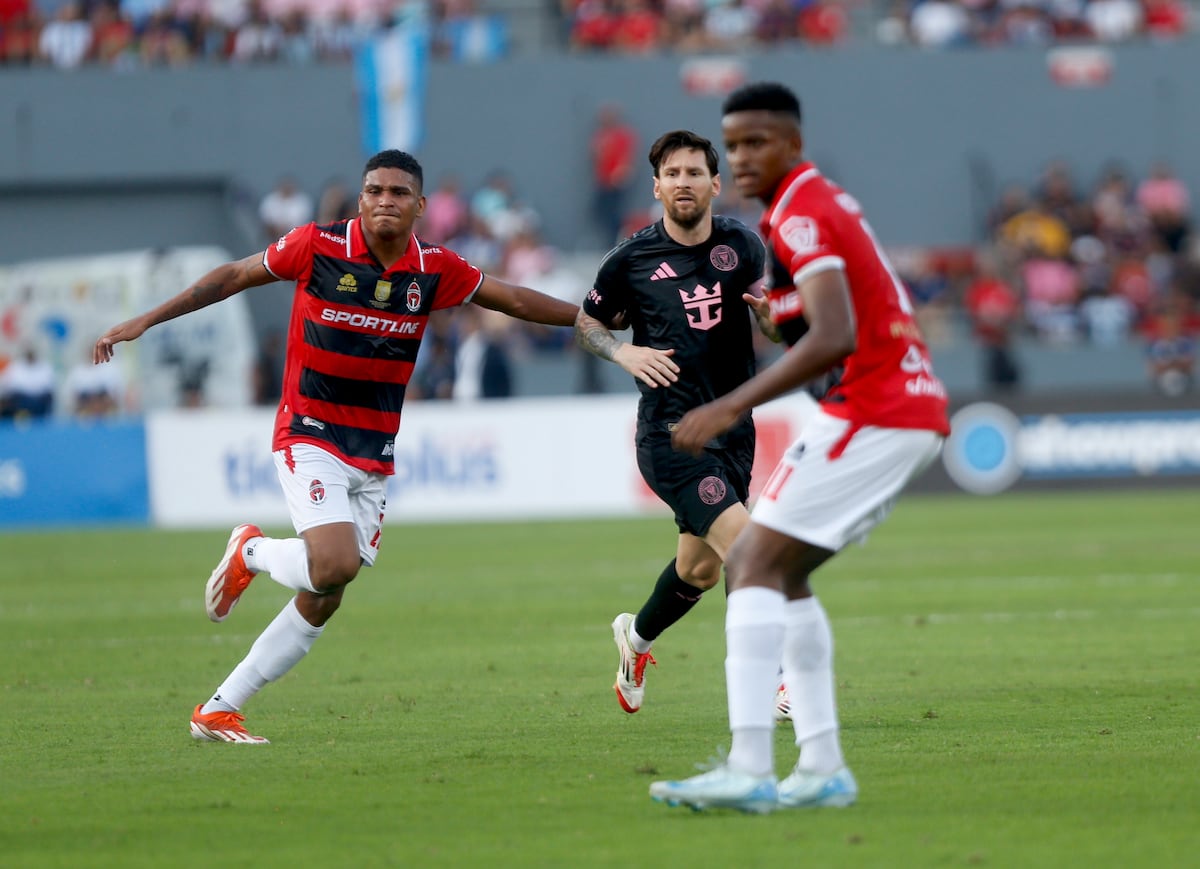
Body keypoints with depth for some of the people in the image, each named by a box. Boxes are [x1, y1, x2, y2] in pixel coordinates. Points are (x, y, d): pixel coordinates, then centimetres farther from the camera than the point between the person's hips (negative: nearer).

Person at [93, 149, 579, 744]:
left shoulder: (435, 269, -1)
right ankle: (252, 553, 7)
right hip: (310, 439, -5)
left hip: (374, 458, 5)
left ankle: (218, 711, 14)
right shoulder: (317, 246, -10)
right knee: (336, 564, -26)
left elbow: (513, 299, 12)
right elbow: (233, 276, 0)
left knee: (322, 602, 4)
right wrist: (146, 320, -1)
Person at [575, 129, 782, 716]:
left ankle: (638, 637, 46)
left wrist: (771, 308, -11)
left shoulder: (742, 246, 3)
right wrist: (624, 352, -12)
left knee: (702, 567, 18)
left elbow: (775, 330, 12)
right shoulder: (632, 259, -5)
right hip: (670, 434, -5)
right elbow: (586, 324, 9)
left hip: (733, 429, 5)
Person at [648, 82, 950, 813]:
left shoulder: (803, 213, -14)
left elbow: (833, 337, -27)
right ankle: (823, 767, 9)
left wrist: (732, 407, -30)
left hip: (872, 415, -10)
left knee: (757, 565, -14)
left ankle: (748, 770, -23)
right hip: (912, 411, 10)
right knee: (779, 572, 14)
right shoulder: (822, 202, 18)